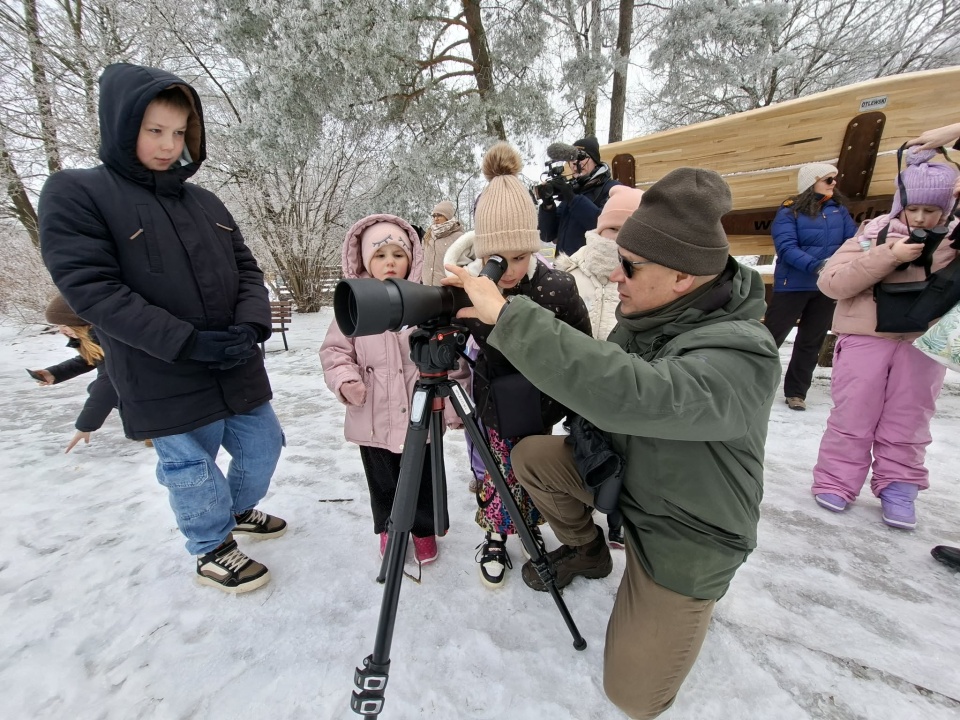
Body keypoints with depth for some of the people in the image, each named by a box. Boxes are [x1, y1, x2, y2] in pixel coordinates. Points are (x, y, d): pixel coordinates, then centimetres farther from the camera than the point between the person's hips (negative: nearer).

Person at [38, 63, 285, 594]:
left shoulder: (204, 201, 10)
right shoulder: (74, 194, -4)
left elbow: (246, 269, 7)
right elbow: (89, 289, -13)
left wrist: (251, 326, -13)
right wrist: (189, 342, -21)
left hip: (237, 367, 6)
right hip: (163, 382, -5)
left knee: (262, 445, 17)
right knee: (191, 466, 8)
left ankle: (239, 511, 45)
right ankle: (213, 549, 34)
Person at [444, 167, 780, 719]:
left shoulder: (743, 358, -34)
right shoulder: (646, 314, -9)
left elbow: (629, 394, -51)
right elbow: (604, 372, 5)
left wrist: (505, 313, -48)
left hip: (687, 536, -6)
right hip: (624, 469, 6)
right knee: (530, 457, -2)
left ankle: (688, 602, 27)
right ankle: (587, 549, 22)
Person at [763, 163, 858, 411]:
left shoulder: (839, 210, 8)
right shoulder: (790, 211, -8)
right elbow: (786, 248, -18)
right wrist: (816, 266, -30)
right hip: (793, 285, -5)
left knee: (811, 342, 11)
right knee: (771, 336, -3)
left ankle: (796, 392, 22)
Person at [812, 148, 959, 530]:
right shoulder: (875, 233, -2)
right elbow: (831, 280, -13)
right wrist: (888, 256, -18)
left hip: (923, 343, 3)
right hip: (867, 338, -3)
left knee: (908, 420, 10)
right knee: (853, 415, 3)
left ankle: (898, 486, 24)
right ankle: (836, 481, 14)